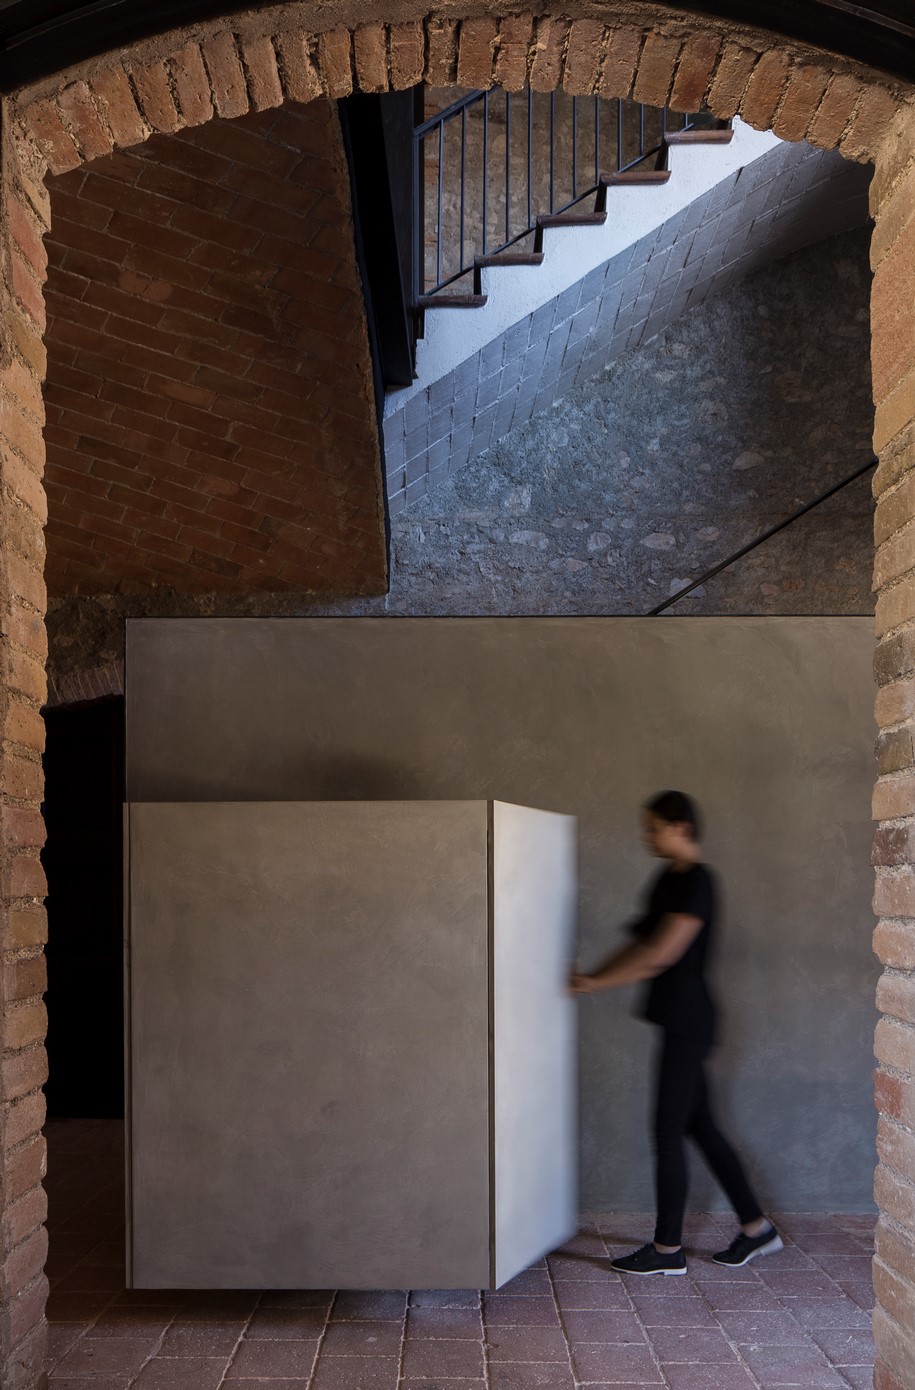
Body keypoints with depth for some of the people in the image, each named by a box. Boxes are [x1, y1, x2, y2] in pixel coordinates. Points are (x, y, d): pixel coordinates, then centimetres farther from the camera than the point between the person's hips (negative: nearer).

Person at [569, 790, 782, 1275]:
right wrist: (592, 976, 5)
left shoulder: (696, 882, -17)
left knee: (668, 1133, -2)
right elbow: (641, 944, 15)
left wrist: (595, 982, -18)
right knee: (700, 1126, 15)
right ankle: (756, 1228, 25)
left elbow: (660, 955, -22)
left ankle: (668, 1250, 8)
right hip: (681, 1020, 10)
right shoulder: (669, 879, 12)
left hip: (688, 1021, -9)